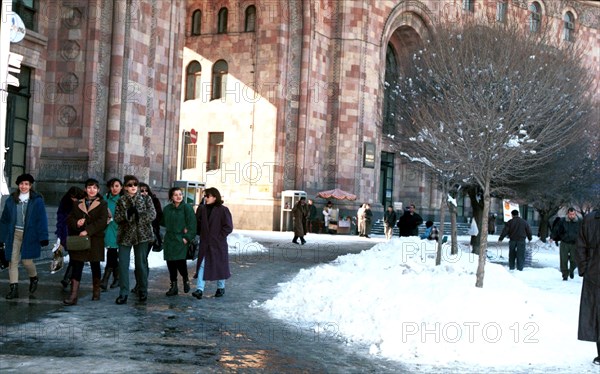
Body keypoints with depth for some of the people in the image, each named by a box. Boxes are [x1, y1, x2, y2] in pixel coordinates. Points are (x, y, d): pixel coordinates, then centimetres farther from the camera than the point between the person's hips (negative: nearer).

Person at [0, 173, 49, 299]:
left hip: (30, 235, -3)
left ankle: (33, 278, 26)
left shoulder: (37, 200, -2)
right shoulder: (11, 200, 7)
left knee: (26, 260, -5)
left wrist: (43, 237, -12)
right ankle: (13, 288, 5)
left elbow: (42, 219, -6)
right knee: (13, 261, 0)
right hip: (14, 234, 3)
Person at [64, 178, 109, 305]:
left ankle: (96, 292, 24)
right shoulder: (79, 203, 13)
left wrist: (87, 231, -18)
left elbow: (102, 221, -9)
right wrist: (76, 223, -12)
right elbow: (69, 218, 11)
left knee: (95, 266, 10)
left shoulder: (102, 204, 3)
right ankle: (73, 295, -10)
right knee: (77, 266, -5)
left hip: (95, 240, -2)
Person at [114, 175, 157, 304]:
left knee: (141, 263, 4)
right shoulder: (121, 201, 10)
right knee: (123, 264, -5)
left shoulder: (145, 199, 6)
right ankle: (123, 293, 0)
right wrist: (127, 213, -17)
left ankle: (143, 291, 17)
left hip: (142, 234, -1)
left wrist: (138, 215, -12)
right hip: (125, 235, 1)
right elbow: (116, 218, 0)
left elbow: (152, 215, -3)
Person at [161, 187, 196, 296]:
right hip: (169, 240, 5)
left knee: (180, 262, -13)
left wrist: (187, 238, -12)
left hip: (181, 240, -4)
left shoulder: (187, 208, -4)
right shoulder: (167, 209, 9)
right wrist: (176, 227, 4)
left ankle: (186, 280, 16)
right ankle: (173, 286, 14)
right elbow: (163, 222, 19)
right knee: (170, 263, 3)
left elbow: (192, 224, -6)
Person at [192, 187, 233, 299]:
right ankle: (199, 289, -6)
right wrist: (201, 234, 5)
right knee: (202, 265, -3)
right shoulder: (201, 209, 5)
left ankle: (221, 288, 25)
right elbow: (197, 224, 15)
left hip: (218, 244, -3)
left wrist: (219, 236, -10)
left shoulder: (223, 210, -8)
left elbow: (228, 227, -8)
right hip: (205, 243, 3)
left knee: (220, 265, 9)